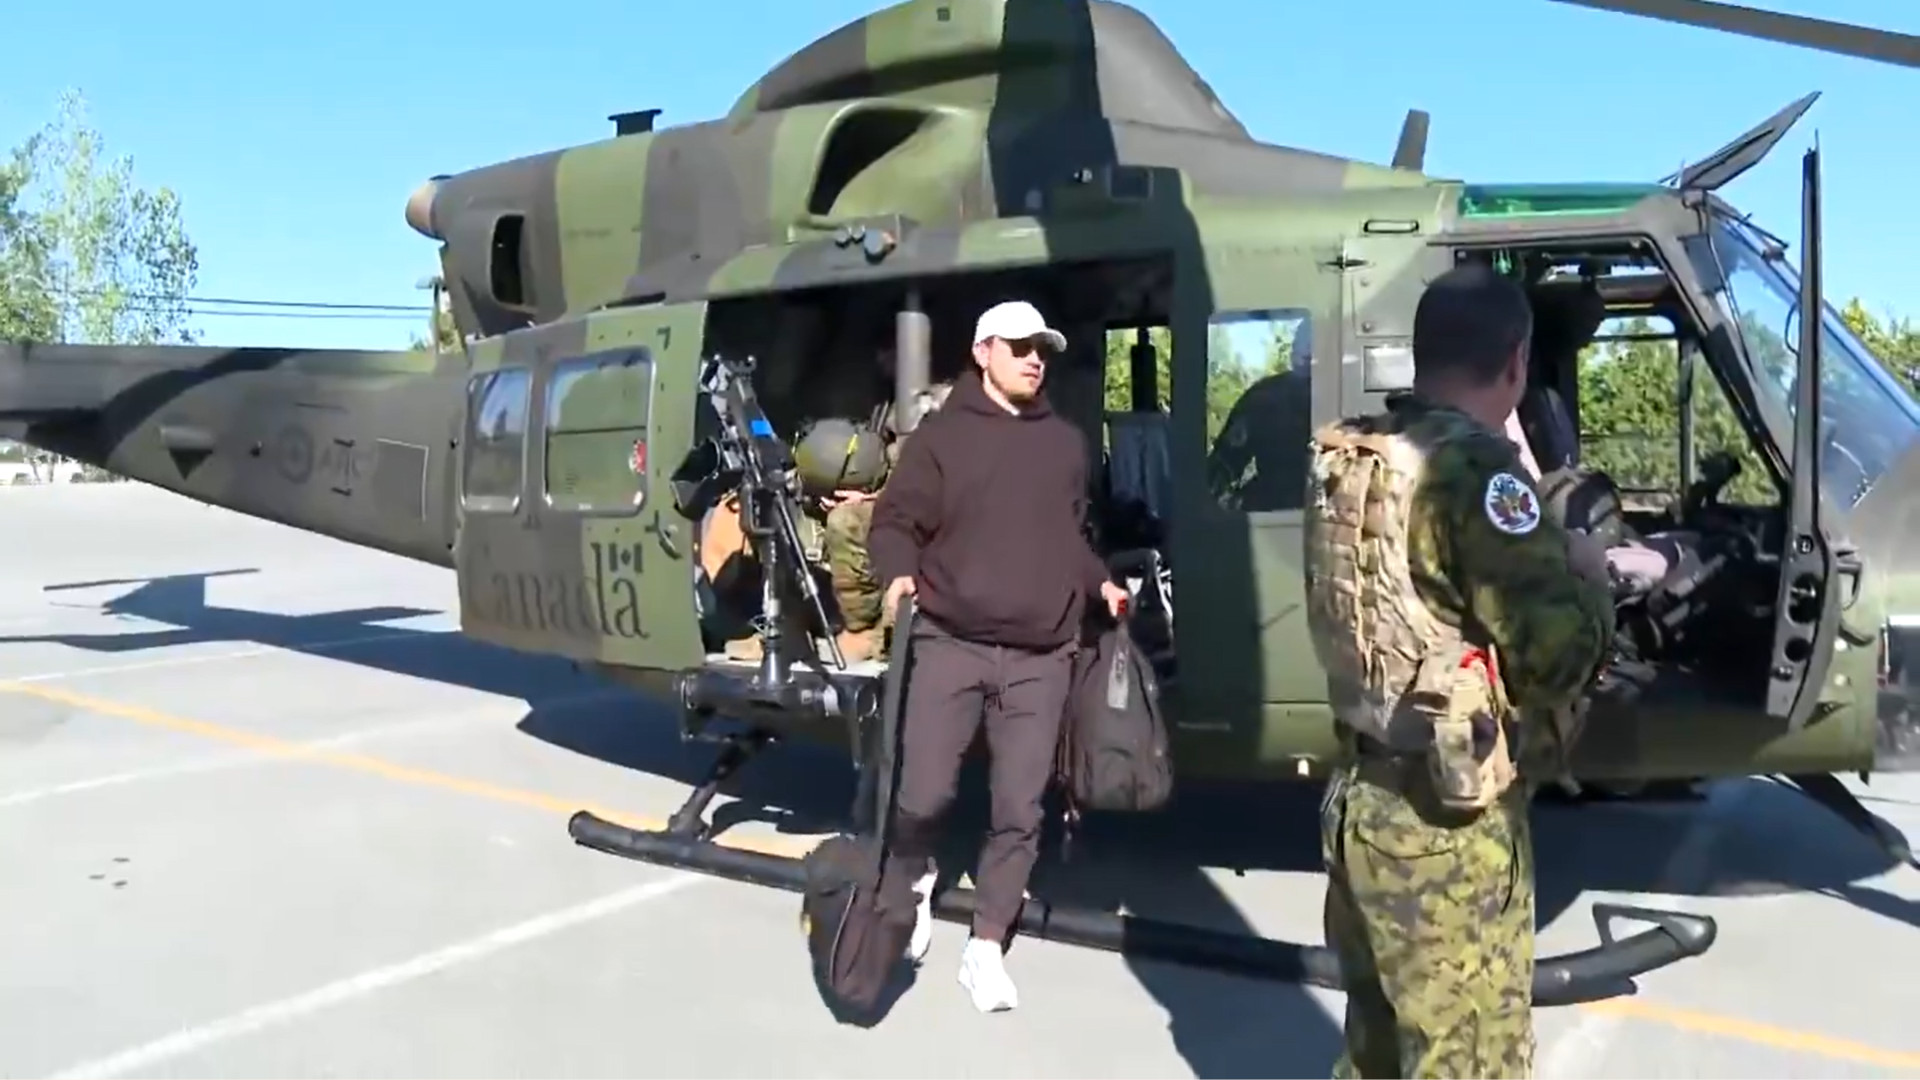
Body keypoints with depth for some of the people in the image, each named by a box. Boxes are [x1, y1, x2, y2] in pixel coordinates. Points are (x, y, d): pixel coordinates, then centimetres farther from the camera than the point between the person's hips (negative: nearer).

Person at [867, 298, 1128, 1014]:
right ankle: (912, 885, 29)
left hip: (1041, 658, 3)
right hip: (951, 645, -3)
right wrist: (900, 574, -19)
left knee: (1019, 810, 3)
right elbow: (895, 522, -1)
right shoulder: (941, 435, 3)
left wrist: (1100, 584, 11)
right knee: (923, 794, -5)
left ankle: (986, 948, 18)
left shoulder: (1065, 443, 16)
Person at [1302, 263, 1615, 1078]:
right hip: (1449, 821, -8)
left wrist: (1543, 550, 12)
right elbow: (1560, 652, -22)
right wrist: (1585, 577, -2)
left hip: (1360, 793, 8)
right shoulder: (1473, 466, -19)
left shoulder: (1344, 458, 4)